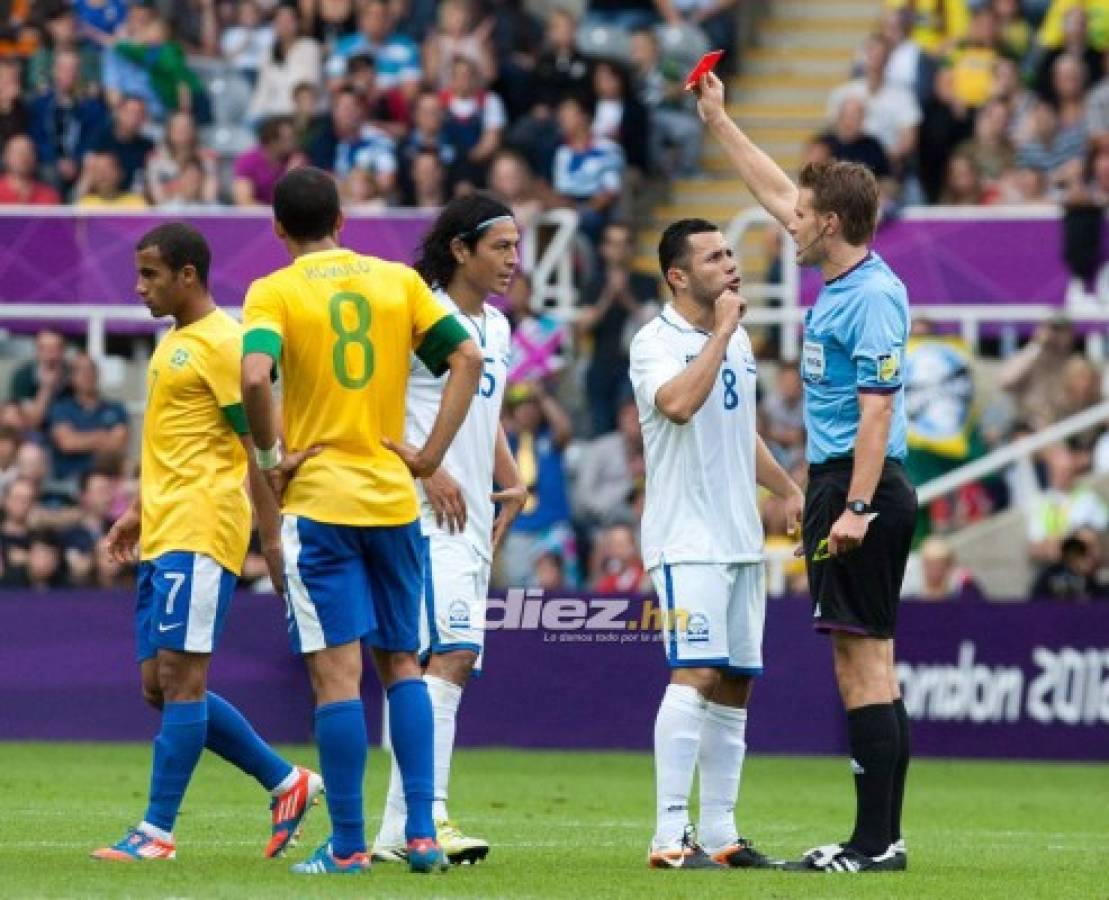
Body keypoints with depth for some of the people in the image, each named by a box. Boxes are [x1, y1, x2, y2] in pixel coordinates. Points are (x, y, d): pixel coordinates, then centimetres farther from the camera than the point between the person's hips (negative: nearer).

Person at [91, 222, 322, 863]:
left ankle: (158, 833, -7)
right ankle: (288, 784, 17)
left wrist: (274, 536, -16)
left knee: (179, 678, -9)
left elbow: (258, 447, -13)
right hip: (161, 537, 10)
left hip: (199, 536, -10)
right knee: (160, 685, 8)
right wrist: (139, 512, 25)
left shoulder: (223, 343, -10)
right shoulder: (174, 344, 19)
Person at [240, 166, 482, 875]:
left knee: (337, 672, -3)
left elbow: (254, 374, -22)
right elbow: (467, 357, 1)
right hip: (394, 499, 4)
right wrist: (431, 455, 2)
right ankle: (422, 833, 7)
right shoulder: (399, 280, 7)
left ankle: (348, 844, -2)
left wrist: (271, 454, -9)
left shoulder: (273, 292, -5)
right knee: (402, 663, 14)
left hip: (318, 499, -4)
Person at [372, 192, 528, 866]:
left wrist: (513, 484, 16)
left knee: (437, 664, 7)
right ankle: (428, 814, -25)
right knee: (453, 653, -20)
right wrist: (427, 469, -19)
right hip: (428, 514, -9)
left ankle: (397, 830, 10)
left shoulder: (497, 328, 18)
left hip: (474, 519, 9)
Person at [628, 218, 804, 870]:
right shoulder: (656, 341, -9)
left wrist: (788, 488, 24)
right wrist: (721, 331, -21)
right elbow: (679, 402, -30)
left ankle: (720, 833, 12)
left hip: (742, 540, 8)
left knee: (735, 684, 8)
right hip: (687, 540, -8)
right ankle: (671, 836, -18)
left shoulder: (738, 340, 15)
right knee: (696, 675, -17)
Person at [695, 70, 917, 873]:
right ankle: (883, 836, 12)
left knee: (863, 662, -10)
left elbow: (877, 410, -21)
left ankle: (875, 842, -12)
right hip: (840, 483, 10)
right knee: (869, 664, 10)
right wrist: (719, 121, 33)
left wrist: (856, 508, -26)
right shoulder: (839, 280, 13)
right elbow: (775, 191, 27)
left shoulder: (872, 296, -14)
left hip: (861, 486, -10)